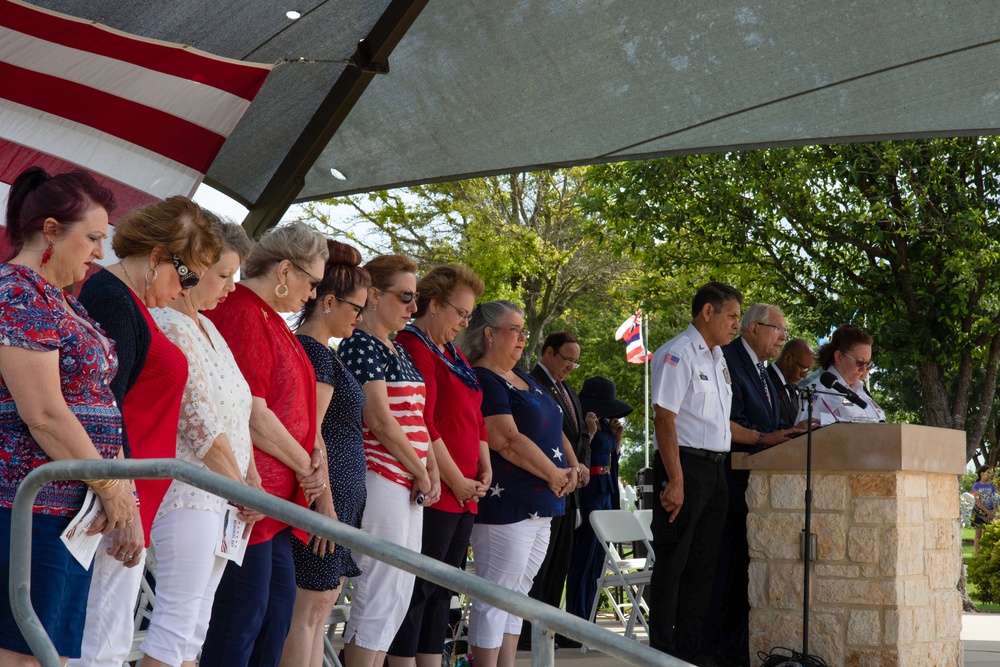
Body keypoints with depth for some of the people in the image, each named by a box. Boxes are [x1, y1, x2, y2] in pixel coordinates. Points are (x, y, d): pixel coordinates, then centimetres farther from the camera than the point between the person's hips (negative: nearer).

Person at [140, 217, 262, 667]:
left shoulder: (204, 325, 16)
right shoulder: (168, 327, -14)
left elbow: (238, 411, 16)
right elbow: (200, 423, -16)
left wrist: (252, 478, 5)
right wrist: (240, 487, -8)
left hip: (223, 494, 10)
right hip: (189, 491, -9)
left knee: (195, 625, 10)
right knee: (177, 620, -9)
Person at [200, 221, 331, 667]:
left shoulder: (268, 318, 18)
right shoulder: (242, 314, -15)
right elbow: (251, 413, -20)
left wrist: (311, 453, 4)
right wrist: (305, 463, -8)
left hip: (276, 495, 11)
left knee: (279, 604, 14)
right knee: (244, 612, -6)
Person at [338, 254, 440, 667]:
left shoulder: (399, 351, 18)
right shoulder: (360, 346, -10)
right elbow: (379, 419, -16)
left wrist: (432, 471, 2)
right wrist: (421, 472, -9)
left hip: (409, 484, 9)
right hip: (380, 476, -9)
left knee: (400, 595, 10)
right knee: (380, 598, -9)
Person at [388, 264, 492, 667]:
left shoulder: (452, 355, 19)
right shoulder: (413, 349, -11)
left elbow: (475, 418, 24)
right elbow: (421, 425, -18)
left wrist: (484, 469, 10)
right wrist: (456, 480, -14)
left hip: (464, 494, 9)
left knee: (442, 589, 10)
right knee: (418, 588, -7)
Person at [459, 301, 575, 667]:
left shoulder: (524, 380, 18)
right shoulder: (483, 381, -11)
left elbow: (551, 428, 22)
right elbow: (507, 440, -20)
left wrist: (571, 466, 3)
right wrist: (554, 475, -12)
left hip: (539, 506, 10)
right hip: (505, 505, -10)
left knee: (516, 595, 12)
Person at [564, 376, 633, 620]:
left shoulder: (604, 423, 15)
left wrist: (617, 437, 8)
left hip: (606, 493, 9)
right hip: (588, 493, -9)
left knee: (596, 561, 11)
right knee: (584, 560, -5)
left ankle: (586, 617, 16)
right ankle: (577, 618, 0)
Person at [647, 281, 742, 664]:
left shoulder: (718, 357, 18)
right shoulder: (678, 353, -10)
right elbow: (664, 418, -16)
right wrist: (675, 480, -21)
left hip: (714, 470, 9)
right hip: (685, 465, -9)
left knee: (703, 564, 12)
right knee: (672, 562, -5)